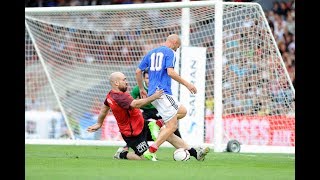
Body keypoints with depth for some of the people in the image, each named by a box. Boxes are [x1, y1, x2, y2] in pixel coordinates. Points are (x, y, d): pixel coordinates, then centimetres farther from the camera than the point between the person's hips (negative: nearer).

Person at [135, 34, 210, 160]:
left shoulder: (151, 53, 19)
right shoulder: (170, 52, -4)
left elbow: (138, 71, 19)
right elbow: (170, 72, -17)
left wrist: (141, 89, 29)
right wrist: (187, 84, -12)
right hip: (162, 92, -9)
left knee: (182, 111, 19)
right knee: (172, 126, -10)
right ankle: (152, 150, -18)